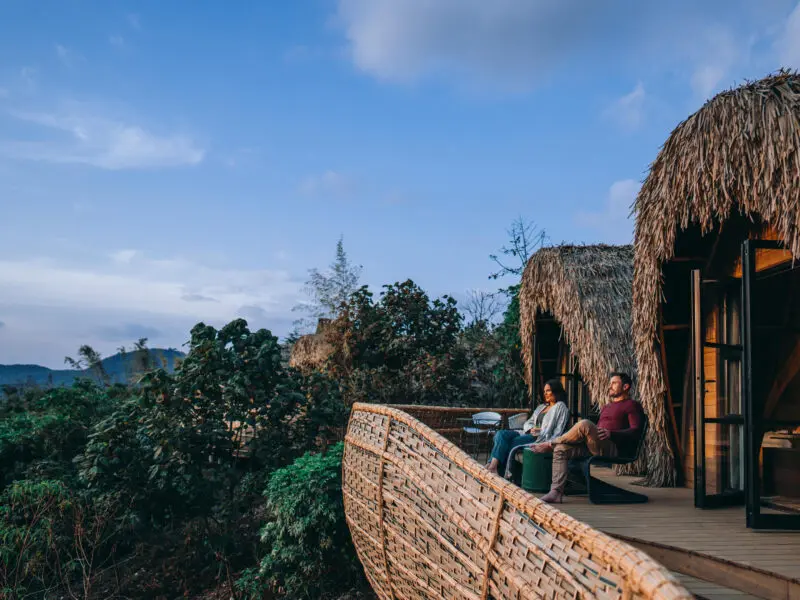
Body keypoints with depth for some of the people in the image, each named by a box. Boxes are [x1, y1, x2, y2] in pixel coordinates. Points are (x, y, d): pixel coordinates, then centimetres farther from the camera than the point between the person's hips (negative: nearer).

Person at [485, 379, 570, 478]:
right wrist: (531, 429, -3)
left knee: (511, 443, -29)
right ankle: (493, 464, -33)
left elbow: (558, 432, -7)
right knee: (501, 434, -18)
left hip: (542, 438, -7)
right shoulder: (541, 407, 27)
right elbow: (528, 423, 21)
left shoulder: (560, 407, 3)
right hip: (530, 434, 7)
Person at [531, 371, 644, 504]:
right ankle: (556, 491, -22)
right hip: (593, 447, 8)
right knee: (561, 448, -14)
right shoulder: (606, 407, 33)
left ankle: (551, 444, -14)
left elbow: (635, 431, -8)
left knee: (584, 424, -32)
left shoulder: (632, 405, 7)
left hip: (614, 448, -8)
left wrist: (611, 433, -24)